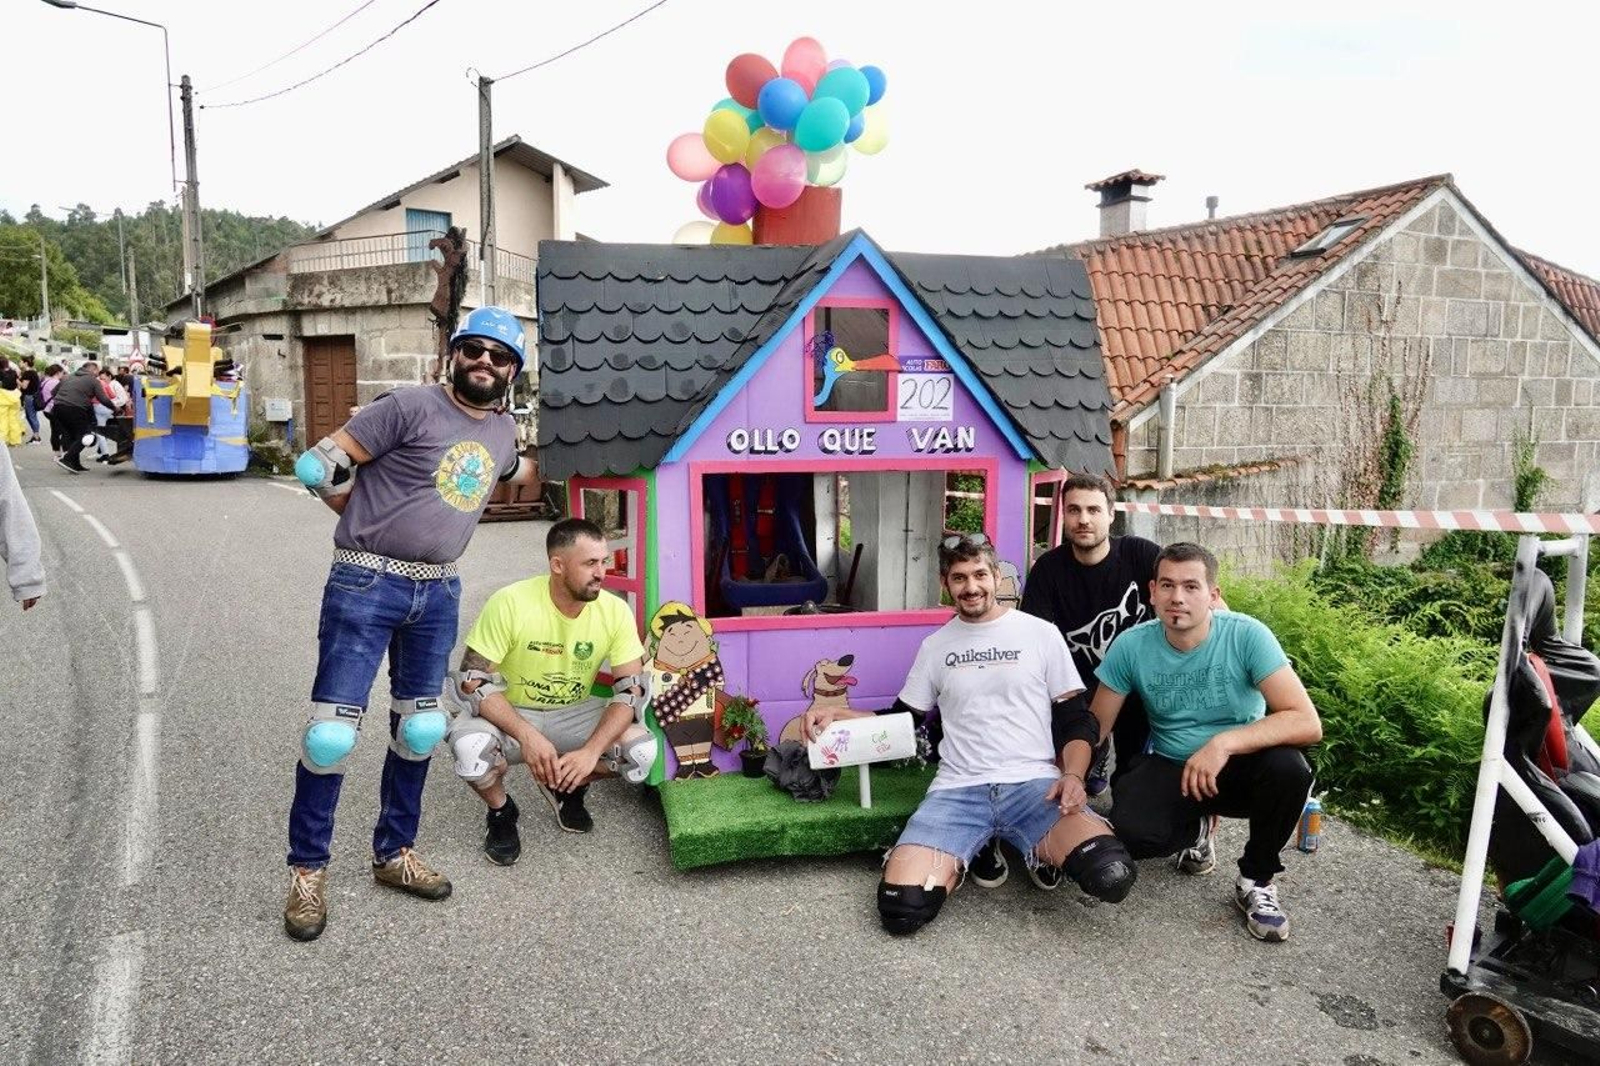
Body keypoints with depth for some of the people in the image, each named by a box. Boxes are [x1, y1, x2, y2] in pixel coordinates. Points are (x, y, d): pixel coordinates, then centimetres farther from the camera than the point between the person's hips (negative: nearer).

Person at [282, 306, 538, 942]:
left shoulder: (502, 432, 10)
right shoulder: (411, 406, -11)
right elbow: (320, 467, -10)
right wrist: (371, 525, -2)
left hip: (438, 592, 6)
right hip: (365, 585, -6)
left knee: (419, 730, 14)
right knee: (333, 732, -3)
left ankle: (394, 854, 32)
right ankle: (307, 871, 15)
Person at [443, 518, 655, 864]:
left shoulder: (615, 611, -15)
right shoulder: (510, 603, -23)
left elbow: (632, 690, -15)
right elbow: (472, 680, -21)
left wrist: (591, 751, -30)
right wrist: (527, 736, -34)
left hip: (573, 715, 3)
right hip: (509, 715, -2)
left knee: (642, 751, -22)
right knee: (471, 749, -36)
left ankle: (566, 788, 10)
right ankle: (500, 811, 2)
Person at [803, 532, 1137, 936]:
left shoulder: (1040, 633, 8)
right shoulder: (935, 646, 15)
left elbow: (1076, 720, 8)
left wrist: (1072, 776, -11)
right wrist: (836, 714, 7)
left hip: (1034, 782, -1)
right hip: (958, 790, 2)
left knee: (1110, 872, -31)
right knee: (902, 908, -23)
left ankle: (1043, 849, 2)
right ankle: (973, 850, 6)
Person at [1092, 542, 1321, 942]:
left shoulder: (1246, 635, -20)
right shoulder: (1131, 645, -14)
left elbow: (1308, 723, -28)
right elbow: (1096, 726, -6)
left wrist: (1224, 743, -39)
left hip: (1239, 766, -1)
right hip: (1169, 769, 1)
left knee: (1289, 767, -34)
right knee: (1129, 832, -28)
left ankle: (1256, 881, -6)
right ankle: (1197, 828, 12)